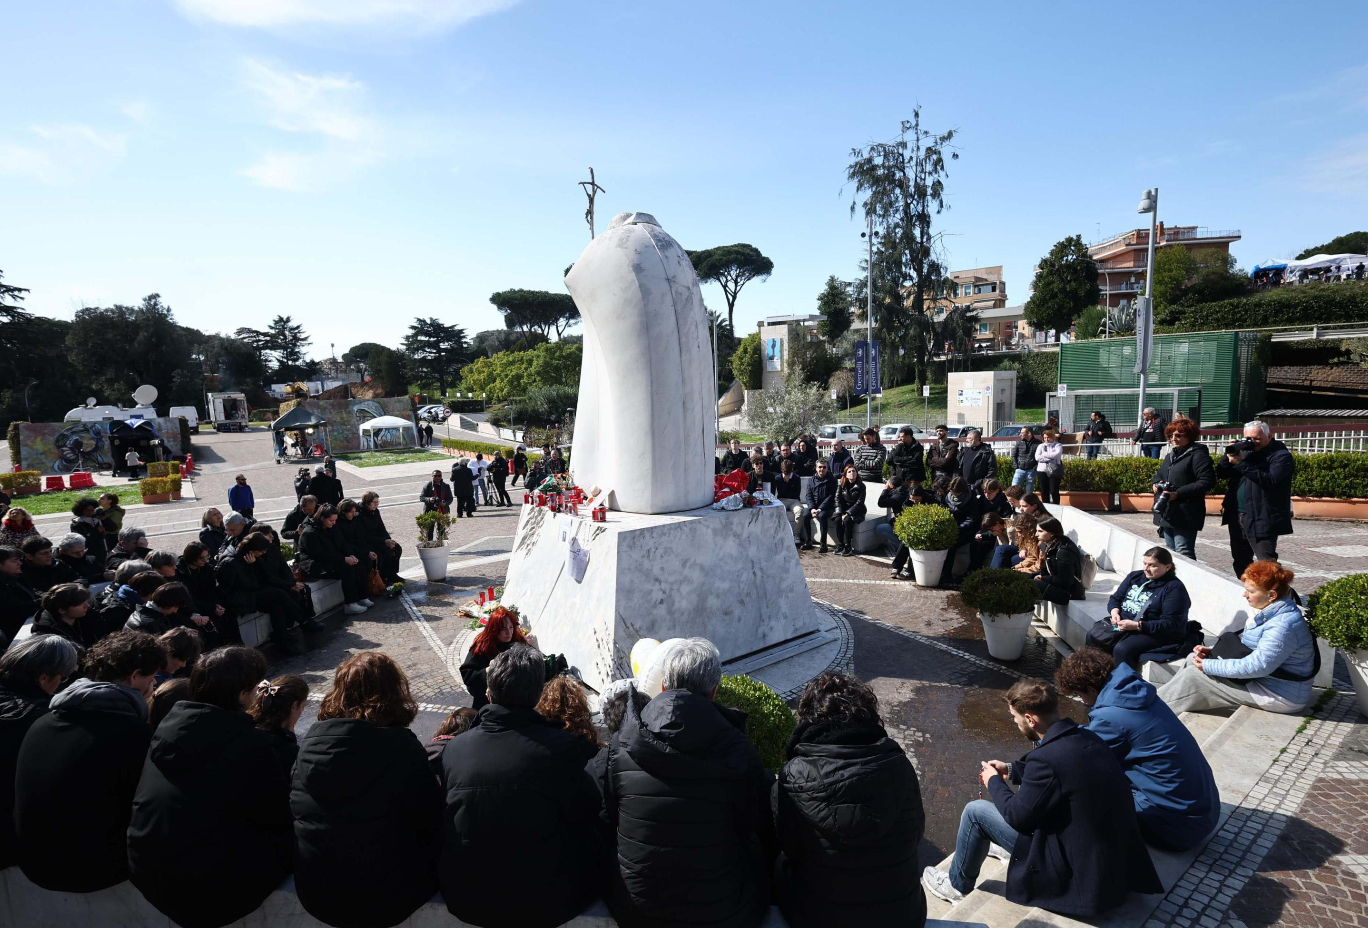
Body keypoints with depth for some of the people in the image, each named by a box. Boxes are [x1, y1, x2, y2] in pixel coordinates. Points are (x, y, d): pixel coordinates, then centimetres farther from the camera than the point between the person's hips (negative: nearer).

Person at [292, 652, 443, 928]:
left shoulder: (311, 739, -7)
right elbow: (432, 823, -14)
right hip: (384, 900, -5)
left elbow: (293, 809, 8)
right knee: (436, 848, 20)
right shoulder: (403, 747, -21)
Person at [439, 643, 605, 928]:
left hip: (464, 898, 4)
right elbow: (587, 816, -8)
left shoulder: (453, 747, -9)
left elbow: (439, 819, 6)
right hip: (543, 904, -4)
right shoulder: (562, 746, -20)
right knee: (598, 847, 20)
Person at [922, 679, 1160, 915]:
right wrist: (1010, 770, 20)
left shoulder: (1047, 756, -27)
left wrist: (994, 781, 4)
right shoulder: (1087, 738, -3)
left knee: (975, 811, 2)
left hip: (1081, 873, -8)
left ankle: (957, 885, 24)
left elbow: (1018, 816, -13)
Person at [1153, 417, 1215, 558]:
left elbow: (1207, 481, -18)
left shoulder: (1198, 455, -9)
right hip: (1166, 514, 9)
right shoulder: (1171, 456, 18)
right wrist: (1157, 484, 4)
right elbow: (1159, 475, 29)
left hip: (1185, 515, -9)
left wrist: (1178, 493, -22)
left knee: (1183, 553, -10)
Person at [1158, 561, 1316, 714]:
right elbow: (1244, 642, 15)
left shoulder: (1283, 625, -27)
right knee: (1194, 660, 5)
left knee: (1192, 676, -11)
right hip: (1265, 679, 10)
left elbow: (1256, 666, -28)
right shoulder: (1271, 613, 5)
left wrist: (1208, 666, -20)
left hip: (1279, 696, -10)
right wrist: (1213, 651, 1)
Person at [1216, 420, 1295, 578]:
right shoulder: (1245, 450, 12)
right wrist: (1230, 453, -8)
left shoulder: (1281, 455, -7)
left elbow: (1270, 480, -22)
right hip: (1237, 516, 7)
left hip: (1261, 519, -7)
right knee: (1240, 561, 16)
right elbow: (1221, 473, 8)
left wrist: (1242, 463, -23)